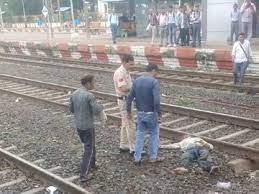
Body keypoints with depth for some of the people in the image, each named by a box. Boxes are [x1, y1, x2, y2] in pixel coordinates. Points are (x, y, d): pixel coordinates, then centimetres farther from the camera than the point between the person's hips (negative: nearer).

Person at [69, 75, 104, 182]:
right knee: (88, 149, 1)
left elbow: (71, 109, 11)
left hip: (78, 125, 7)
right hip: (88, 126, -7)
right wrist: (101, 107, 0)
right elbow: (97, 112, -21)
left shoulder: (74, 94, 1)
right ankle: (83, 174, -2)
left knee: (89, 145, 27)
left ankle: (92, 163, 43)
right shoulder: (89, 95, -21)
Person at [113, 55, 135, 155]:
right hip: (124, 100, -10)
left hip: (127, 99, 10)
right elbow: (123, 88, -27)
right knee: (130, 124, -8)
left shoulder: (126, 72, 11)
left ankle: (123, 146, 26)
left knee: (125, 123, 16)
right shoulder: (120, 72, -20)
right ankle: (133, 149, -3)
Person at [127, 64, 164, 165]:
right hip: (151, 113, -5)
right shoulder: (154, 82, -16)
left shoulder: (136, 81, 2)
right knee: (154, 134, 12)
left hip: (140, 113, 5)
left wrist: (129, 111, 12)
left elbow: (130, 97, 4)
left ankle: (137, 158, 14)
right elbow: (156, 100, -25)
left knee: (140, 134, 13)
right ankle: (153, 157, 19)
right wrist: (159, 113, -15)